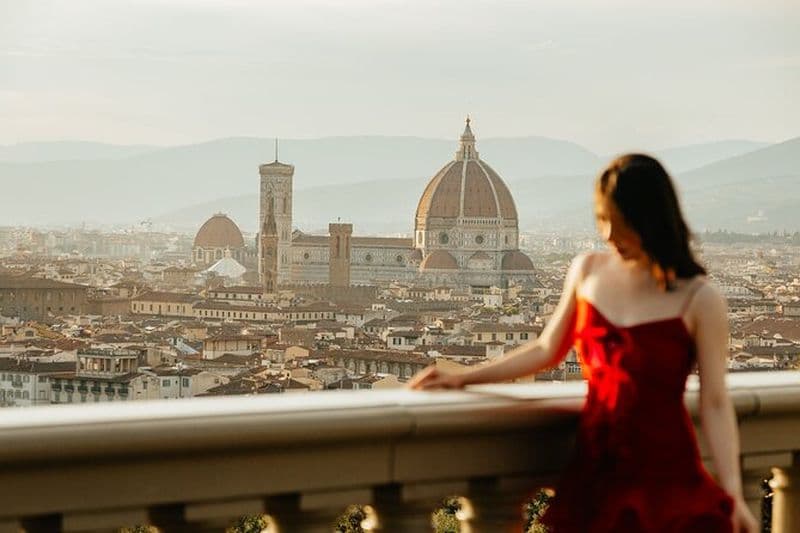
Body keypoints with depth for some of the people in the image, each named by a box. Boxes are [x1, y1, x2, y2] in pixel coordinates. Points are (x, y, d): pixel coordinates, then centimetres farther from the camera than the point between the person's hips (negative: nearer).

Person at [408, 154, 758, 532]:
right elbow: (547, 350, 16)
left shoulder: (698, 299, -8)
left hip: (662, 472, -4)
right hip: (594, 465, 4)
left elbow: (715, 404, -9)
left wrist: (733, 494, -17)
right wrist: (464, 378, 15)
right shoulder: (588, 270, 4)